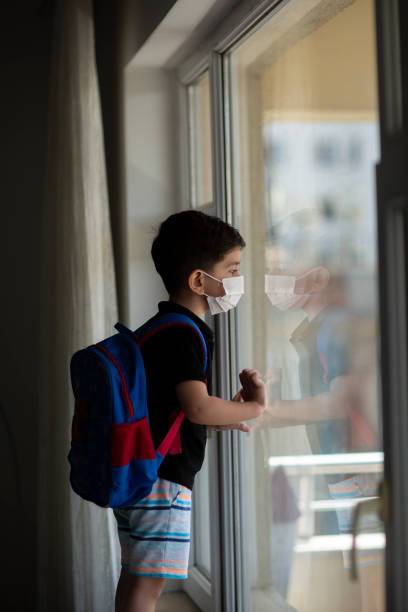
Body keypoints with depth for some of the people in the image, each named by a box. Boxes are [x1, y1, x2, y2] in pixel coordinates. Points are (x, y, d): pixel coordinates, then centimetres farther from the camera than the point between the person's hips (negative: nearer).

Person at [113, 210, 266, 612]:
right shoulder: (184, 335, -17)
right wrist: (253, 408, -15)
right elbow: (198, 407, -30)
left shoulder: (159, 329, 14)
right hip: (162, 479, -10)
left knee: (136, 578, 17)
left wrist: (219, 416, 15)